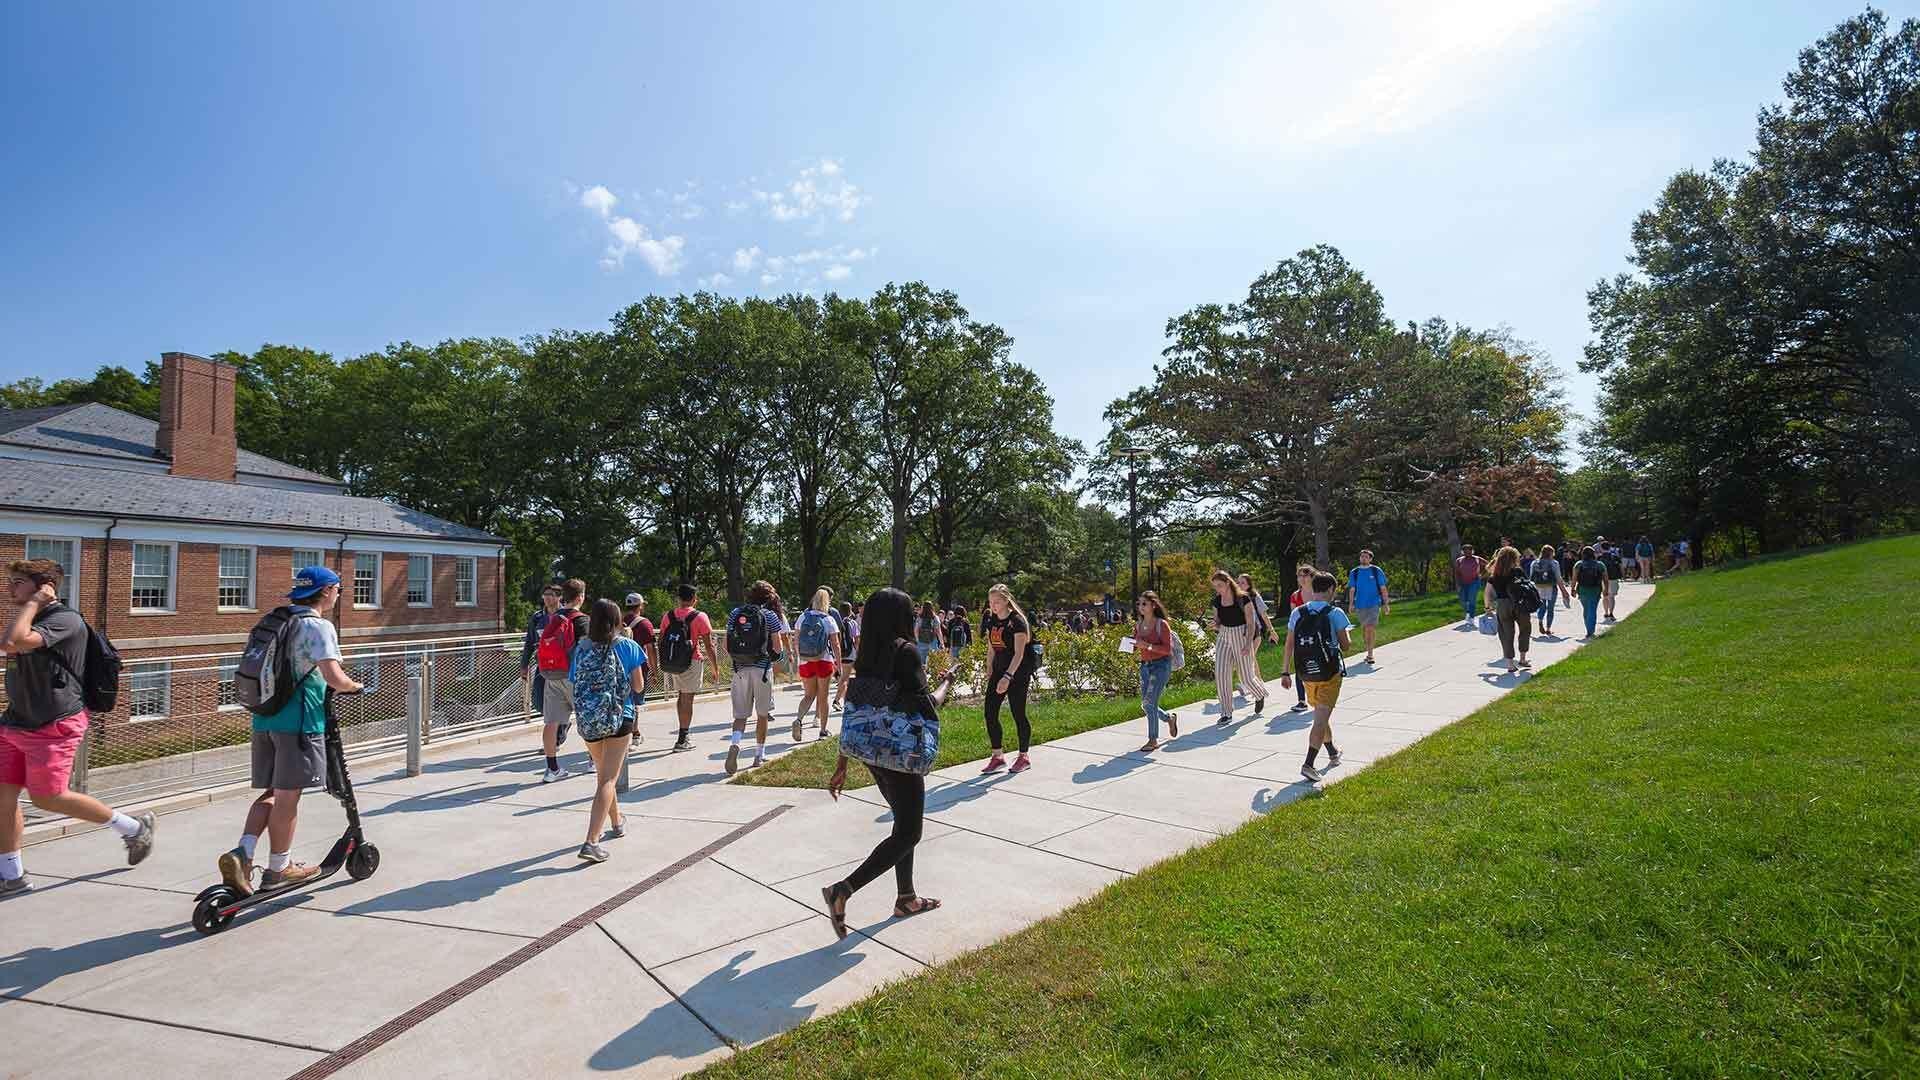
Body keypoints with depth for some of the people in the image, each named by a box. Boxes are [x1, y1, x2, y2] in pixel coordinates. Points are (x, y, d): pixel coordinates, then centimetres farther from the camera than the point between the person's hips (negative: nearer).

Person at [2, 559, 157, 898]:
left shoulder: (64, 619, -16)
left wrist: (33, 602, -21)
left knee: (47, 797, -3)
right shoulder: (31, 621, 13)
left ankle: (133, 827, 14)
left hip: (53, 726, -9)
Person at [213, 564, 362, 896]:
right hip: (299, 720, -8)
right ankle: (278, 868, 14)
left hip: (265, 719, 8)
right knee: (288, 795, 3)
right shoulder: (319, 626, -12)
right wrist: (355, 687, -2)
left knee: (272, 791, 17)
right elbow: (334, 677, -22)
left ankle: (242, 853, 2)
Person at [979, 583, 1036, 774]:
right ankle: (998, 757, 11)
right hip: (999, 670, 7)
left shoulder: (1016, 621, -15)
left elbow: (1019, 653, -21)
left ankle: (1024, 757, 15)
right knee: (990, 713, 1)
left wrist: (1008, 677, -29)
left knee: (1018, 714, 0)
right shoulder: (990, 620, 6)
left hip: (1018, 672, -7)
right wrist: (989, 672, 9)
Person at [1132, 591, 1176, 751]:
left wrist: (1147, 645, -24)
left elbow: (1168, 649, -15)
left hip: (1161, 666, -7)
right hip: (1145, 666, 7)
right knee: (1145, 704, 10)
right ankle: (1170, 718, 38)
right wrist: (1136, 651, -6)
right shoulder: (1138, 625, 6)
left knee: (1150, 702, -13)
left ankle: (1153, 740, 0)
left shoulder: (1161, 624, -11)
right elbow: (1136, 647, 17)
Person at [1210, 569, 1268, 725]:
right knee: (1221, 674, -9)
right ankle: (1226, 713, 0)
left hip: (1241, 636, -4)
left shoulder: (1243, 599, -12)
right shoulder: (1216, 601, 2)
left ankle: (1260, 696, 40)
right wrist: (1215, 626, -11)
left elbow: (1251, 623, -10)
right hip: (1223, 637, 4)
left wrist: (1248, 644, -18)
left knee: (1246, 676, 4)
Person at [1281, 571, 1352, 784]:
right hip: (1330, 673, -4)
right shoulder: (1335, 613, -10)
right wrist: (1348, 635, 16)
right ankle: (1308, 765, -13)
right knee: (1321, 719, -4)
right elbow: (1346, 647, -6)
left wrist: (1285, 672, 4)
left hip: (1307, 673, 5)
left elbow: (1289, 644, -1)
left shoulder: (1297, 613, 0)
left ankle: (1333, 752, 44)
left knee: (1321, 714, 23)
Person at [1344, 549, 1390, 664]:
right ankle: (1369, 651, 27)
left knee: (1370, 629, -14)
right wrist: (1351, 605, 4)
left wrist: (1386, 604, 0)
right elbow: (1352, 590, 10)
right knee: (1364, 628, 12)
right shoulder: (1354, 572, 7)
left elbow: (1383, 588, 3)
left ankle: (1370, 655, -12)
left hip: (1374, 604, -3)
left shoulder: (1376, 571, 1)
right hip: (1360, 605, 3)